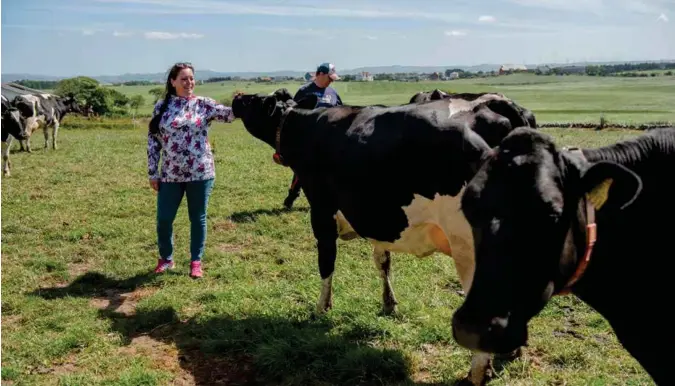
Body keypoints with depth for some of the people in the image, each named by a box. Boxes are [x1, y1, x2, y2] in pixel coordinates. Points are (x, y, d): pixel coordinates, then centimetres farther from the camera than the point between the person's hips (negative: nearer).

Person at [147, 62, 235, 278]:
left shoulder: (203, 104, 0)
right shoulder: (162, 106, 3)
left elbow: (228, 115, -15)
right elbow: (153, 140, 4)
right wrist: (153, 173, 2)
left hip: (200, 173, -1)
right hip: (170, 175, 1)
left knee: (198, 218, 8)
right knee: (164, 219, 5)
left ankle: (196, 261, 24)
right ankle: (165, 258, 29)